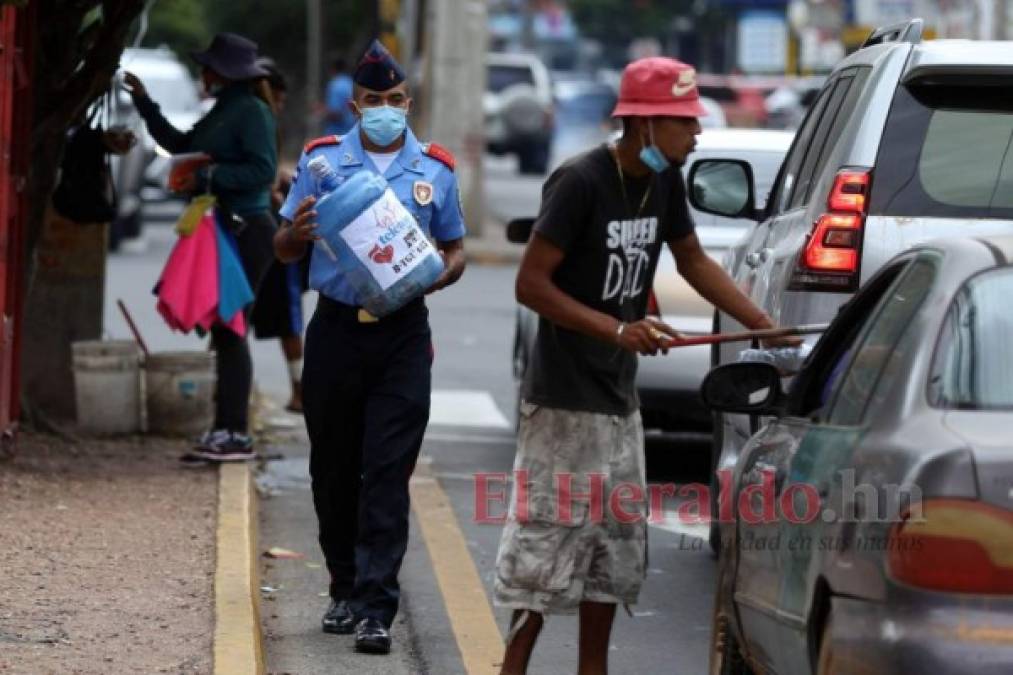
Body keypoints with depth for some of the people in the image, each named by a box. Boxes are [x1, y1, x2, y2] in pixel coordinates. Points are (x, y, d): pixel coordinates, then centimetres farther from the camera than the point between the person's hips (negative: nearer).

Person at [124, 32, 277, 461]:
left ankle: (236, 434, -10)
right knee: (223, 329, 10)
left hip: (247, 231, -10)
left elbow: (263, 170, -21)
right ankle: (225, 431, 14)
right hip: (223, 231, 10)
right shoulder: (221, 112, 17)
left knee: (230, 328, -11)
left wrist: (208, 177, -21)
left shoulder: (251, 111, -11)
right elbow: (179, 144, 29)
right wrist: (145, 104, 26)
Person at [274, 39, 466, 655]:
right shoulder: (322, 160, 6)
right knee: (334, 470, 8)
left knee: (387, 472, -8)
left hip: (403, 334, -1)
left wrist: (435, 276, -8)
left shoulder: (436, 169, 7)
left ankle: (376, 606, -11)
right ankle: (346, 589, 24)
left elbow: (456, 251, 15)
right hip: (336, 328, 1)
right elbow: (284, 251, 9)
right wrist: (297, 232, -16)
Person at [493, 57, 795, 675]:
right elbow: (532, 282, -17)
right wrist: (618, 330, -23)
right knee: (549, 539, -8)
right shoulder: (582, 182, -18)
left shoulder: (665, 183, 5)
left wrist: (767, 326, 13)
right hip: (565, 400, -8)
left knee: (615, 548, 11)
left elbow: (694, 261, 20)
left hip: (619, 399, 8)